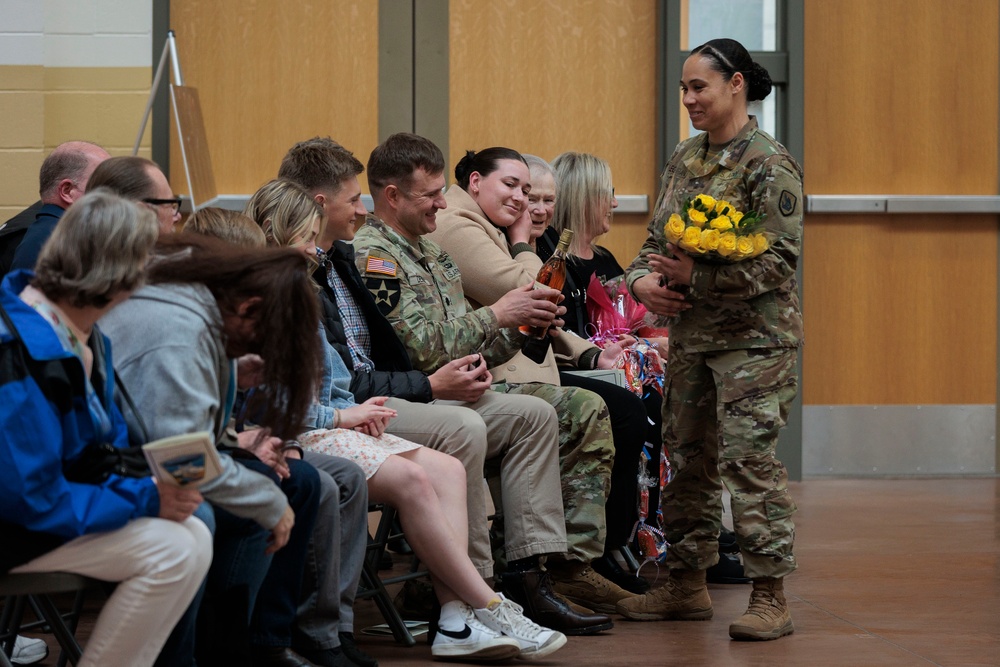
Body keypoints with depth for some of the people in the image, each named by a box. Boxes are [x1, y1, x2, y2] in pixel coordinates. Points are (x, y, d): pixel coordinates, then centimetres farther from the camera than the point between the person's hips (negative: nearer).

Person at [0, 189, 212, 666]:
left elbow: (110, 441, 11)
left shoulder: (86, 338, 2)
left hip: (59, 505, 9)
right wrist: (144, 500, -22)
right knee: (173, 552, -18)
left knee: (194, 537, -1)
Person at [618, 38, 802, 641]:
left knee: (748, 457, -11)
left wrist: (698, 276, -21)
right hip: (690, 334, 8)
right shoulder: (684, 159, 13)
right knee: (688, 456, 11)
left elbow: (781, 257, -16)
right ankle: (688, 584, 22)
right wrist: (642, 280, -2)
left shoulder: (768, 162, -11)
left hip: (753, 336, -8)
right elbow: (658, 238, 19)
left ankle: (771, 597, -6)